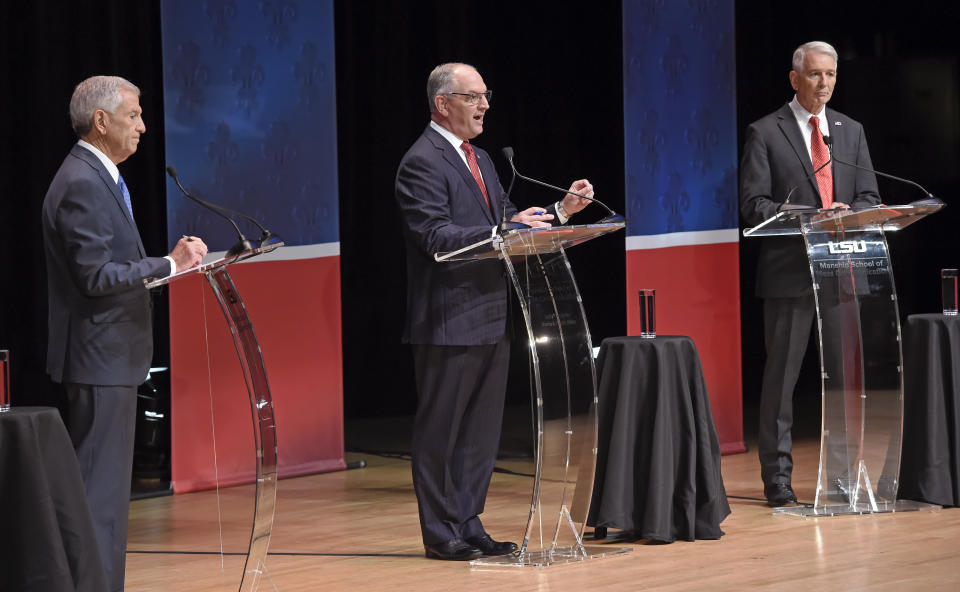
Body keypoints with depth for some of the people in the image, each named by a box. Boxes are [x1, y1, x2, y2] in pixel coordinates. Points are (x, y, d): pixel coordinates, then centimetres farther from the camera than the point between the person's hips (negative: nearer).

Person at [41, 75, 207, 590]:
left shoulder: (98, 177, 17)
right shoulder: (82, 184, -17)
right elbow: (95, 276, -22)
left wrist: (172, 262, 9)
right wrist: (168, 264, -18)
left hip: (110, 356, 11)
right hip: (99, 356, -11)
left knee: (106, 485, 14)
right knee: (100, 488, -9)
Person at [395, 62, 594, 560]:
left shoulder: (480, 160, 19)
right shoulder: (422, 163, -11)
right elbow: (436, 236, -21)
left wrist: (561, 211, 6)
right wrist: (502, 231, -27)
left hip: (491, 321, 9)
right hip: (449, 323, -9)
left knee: (481, 430, 12)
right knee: (440, 430, -1)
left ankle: (468, 525, 19)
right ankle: (440, 533, 5)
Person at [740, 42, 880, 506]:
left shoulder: (851, 131, 16)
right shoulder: (765, 133, 1)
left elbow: (870, 198, 12)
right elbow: (753, 205, -6)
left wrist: (846, 213, -11)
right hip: (790, 269, -4)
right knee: (782, 374, -3)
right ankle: (777, 477, 3)